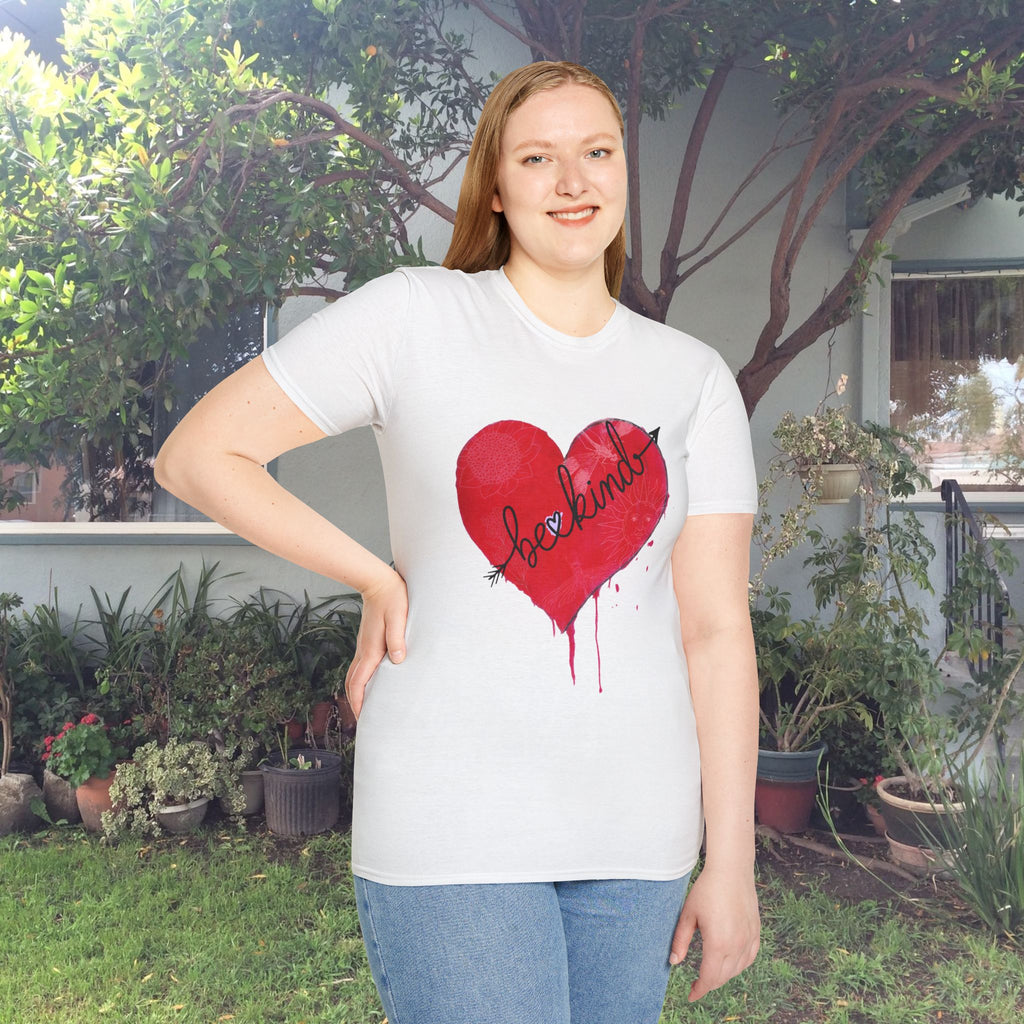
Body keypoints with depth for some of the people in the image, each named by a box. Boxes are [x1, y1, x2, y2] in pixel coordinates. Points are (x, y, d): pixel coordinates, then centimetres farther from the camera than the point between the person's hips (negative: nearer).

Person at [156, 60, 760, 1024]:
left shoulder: (694, 377, 5)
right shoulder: (415, 318, -4)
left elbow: (716, 626, 1)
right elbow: (195, 455, -2)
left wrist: (731, 863, 0)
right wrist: (379, 581, -4)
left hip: (636, 831, 4)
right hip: (453, 825, -3)